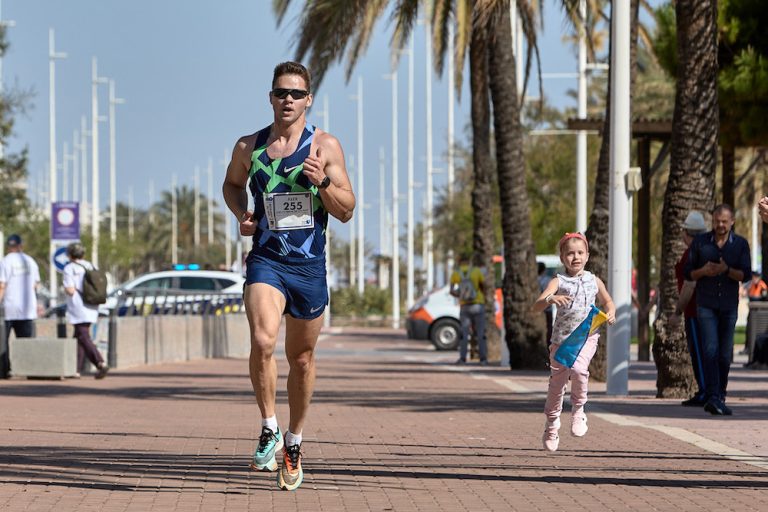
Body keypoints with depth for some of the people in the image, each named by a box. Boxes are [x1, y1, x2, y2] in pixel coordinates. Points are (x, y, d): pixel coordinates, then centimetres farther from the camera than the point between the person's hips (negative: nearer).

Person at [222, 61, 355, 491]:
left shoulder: (325, 146, -2)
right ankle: (269, 430, -8)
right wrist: (241, 212, 4)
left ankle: (294, 442, 29)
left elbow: (347, 211, -1)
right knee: (262, 342, -24)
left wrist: (323, 182, -20)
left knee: (302, 358, 11)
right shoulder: (249, 147, 4)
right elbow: (232, 184, 24)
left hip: (309, 266, 0)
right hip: (266, 260, 0)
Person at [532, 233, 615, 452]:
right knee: (557, 382, 6)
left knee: (578, 368, -28)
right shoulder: (558, 282, -3)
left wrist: (610, 313, 2)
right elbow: (536, 306, -15)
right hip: (562, 337, 0)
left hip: (587, 336, 0)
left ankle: (578, 410, -6)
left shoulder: (594, 281, 7)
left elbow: (608, 302, 24)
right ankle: (552, 425, 26)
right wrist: (551, 299, -35)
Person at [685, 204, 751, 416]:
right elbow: (688, 273, 6)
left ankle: (720, 397, 17)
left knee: (725, 354, 5)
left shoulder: (741, 244, 4)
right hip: (706, 305, -2)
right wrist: (703, 271, -15)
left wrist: (727, 270, -21)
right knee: (710, 350, -14)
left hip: (729, 305, 2)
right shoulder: (700, 242, 3)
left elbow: (746, 275, -4)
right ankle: (713, 398, -23)